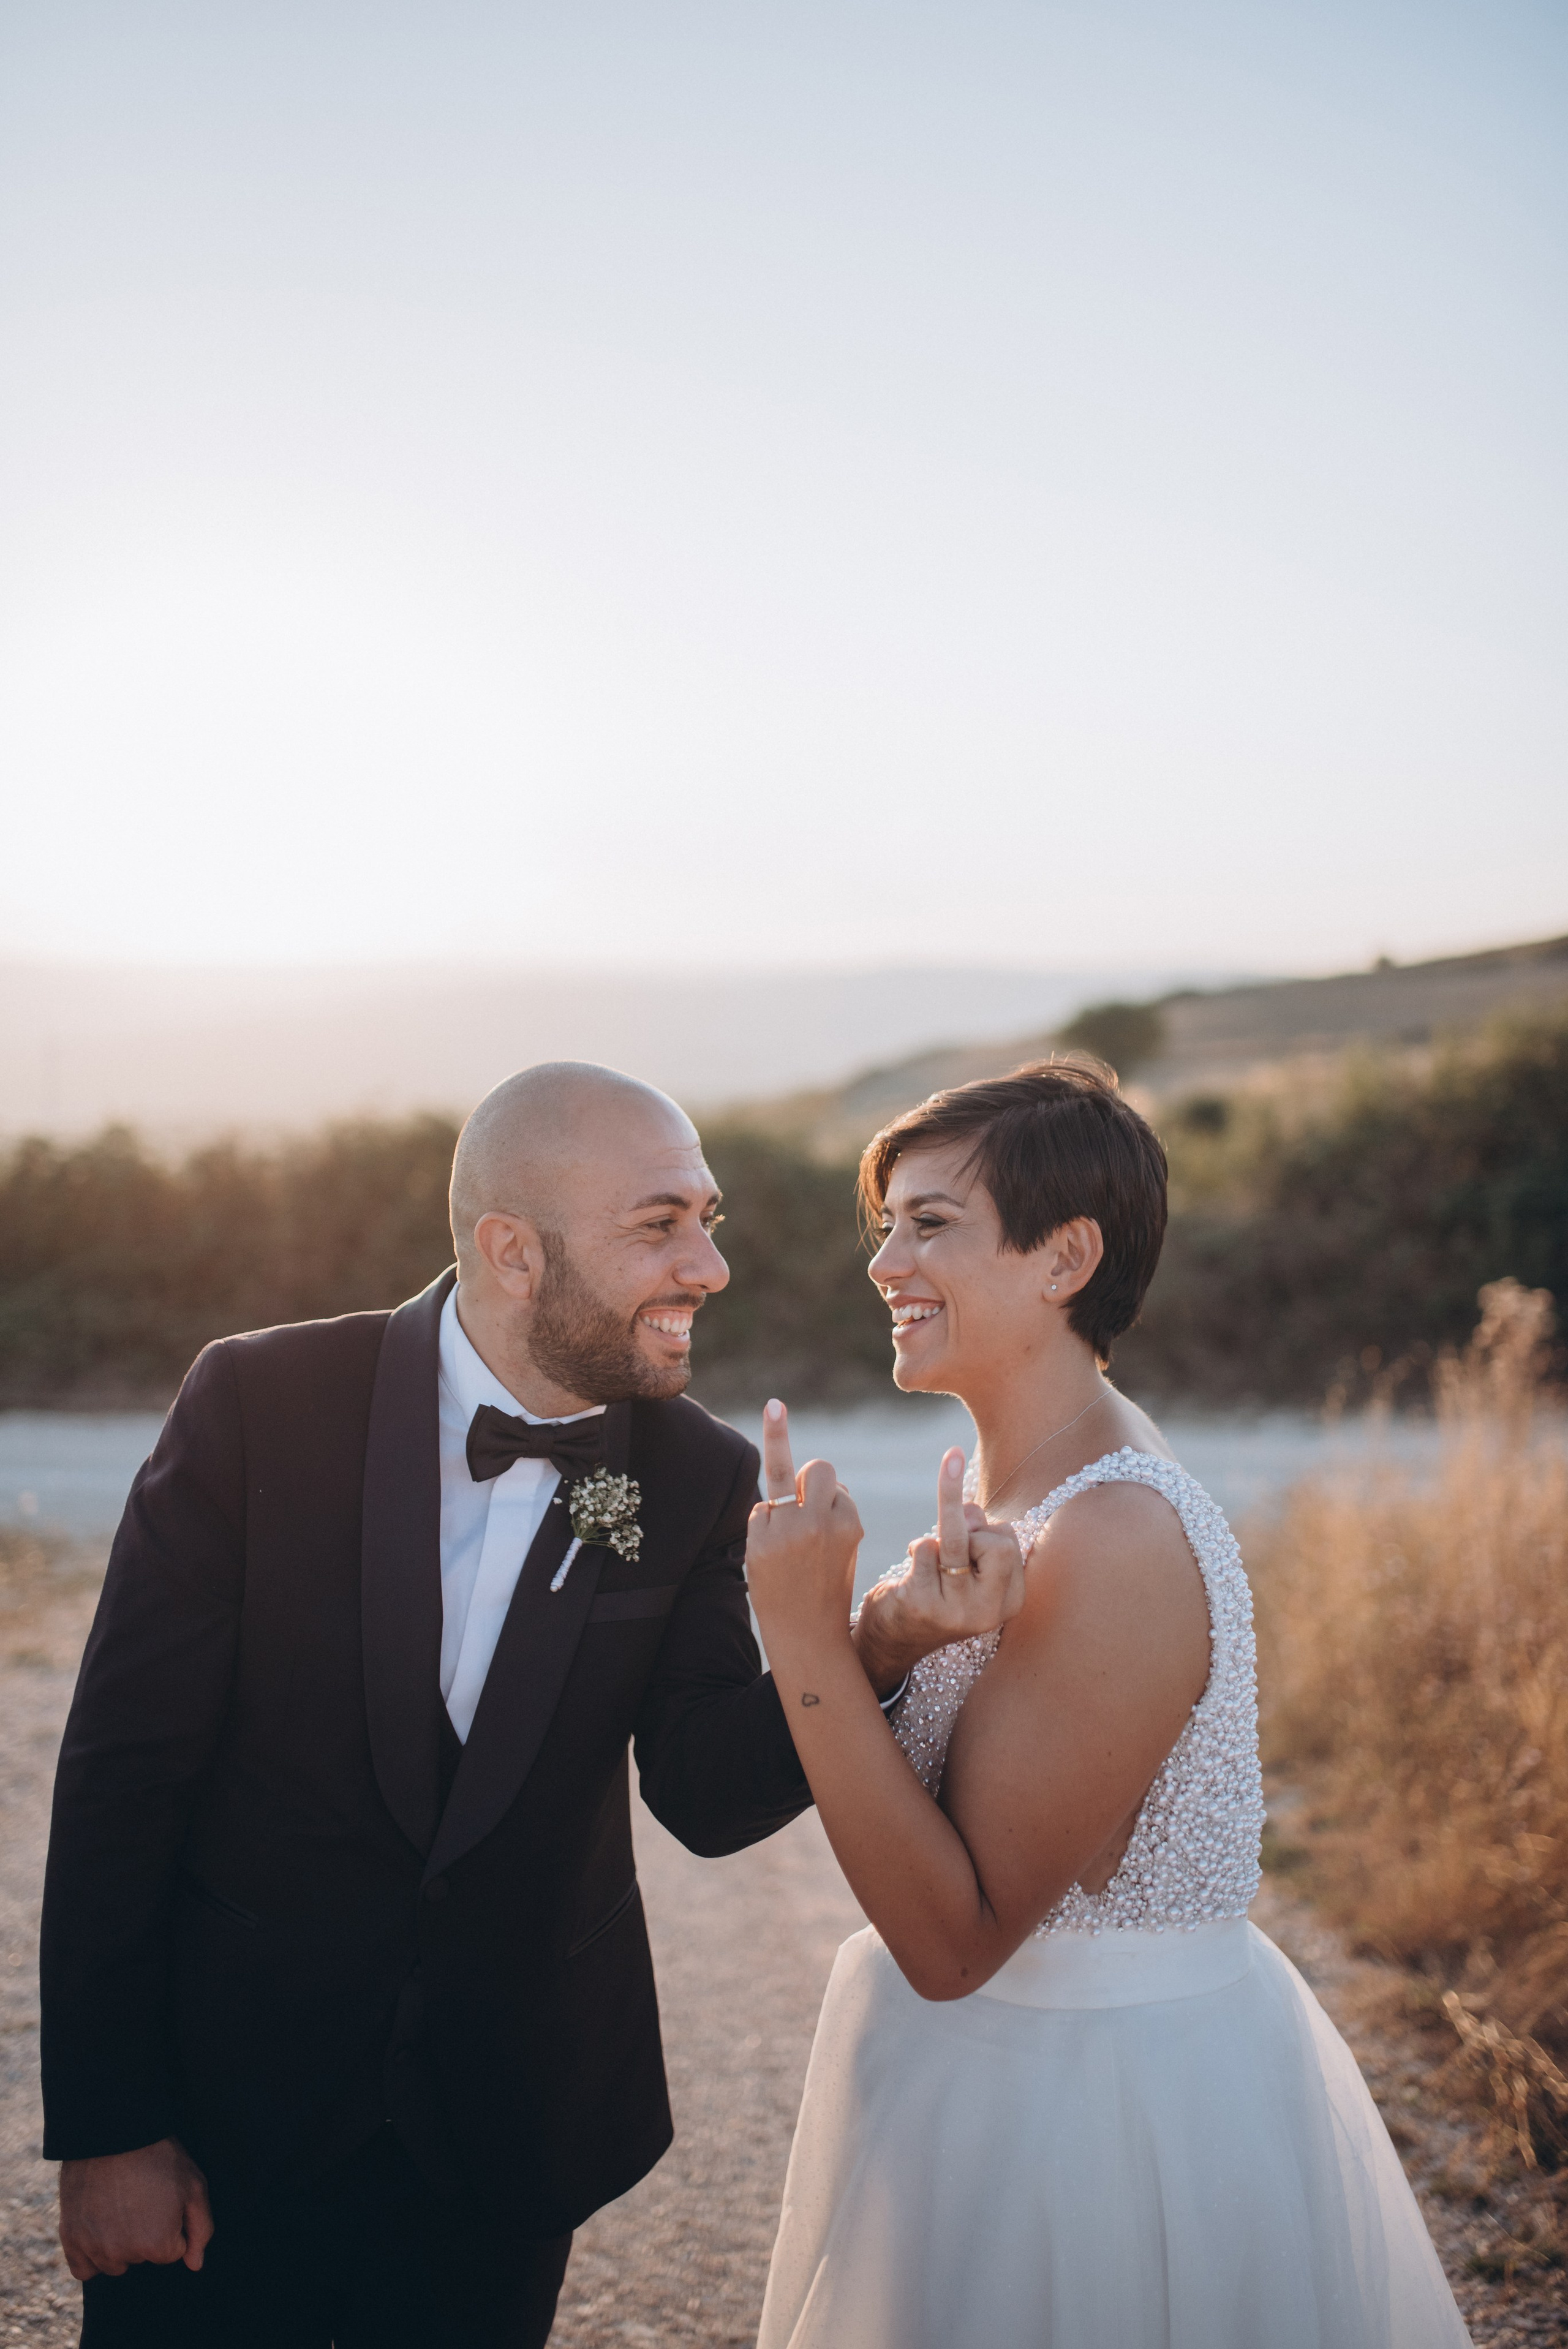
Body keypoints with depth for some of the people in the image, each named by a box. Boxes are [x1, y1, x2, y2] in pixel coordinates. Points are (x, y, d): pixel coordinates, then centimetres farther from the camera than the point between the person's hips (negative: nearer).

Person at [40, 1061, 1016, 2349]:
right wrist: (107, 2126, -10)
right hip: (226, 2099, -2)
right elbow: (124, 1770, -11)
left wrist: (874, 1647, -30)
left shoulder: (699, 1477, -8)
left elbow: (709, 1794, -11)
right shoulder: (259, 1404, -16)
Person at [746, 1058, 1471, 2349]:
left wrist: (807, 1631, -30)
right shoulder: (1023, 1465, 1)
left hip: (1094, 2120, -8)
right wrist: (926, 1618, -12)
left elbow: (954, 1941, -26)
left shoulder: (1117, 1540, -28)